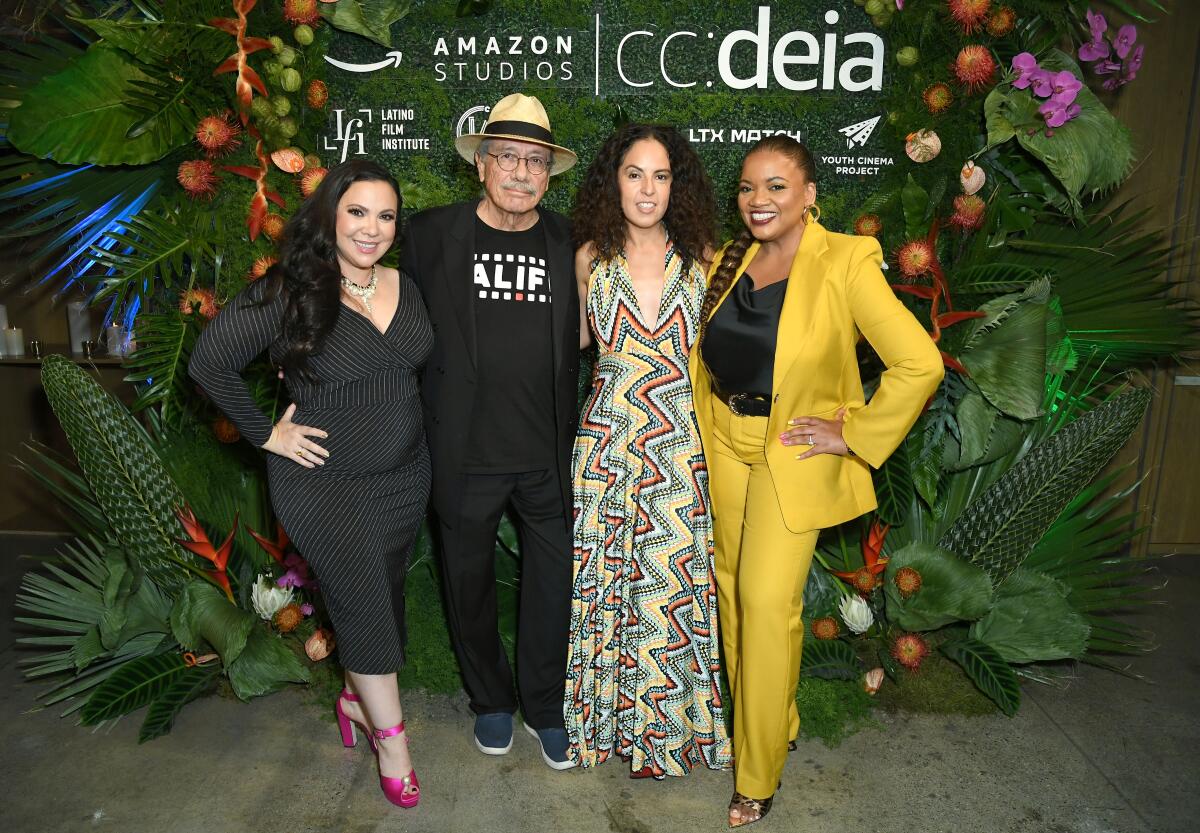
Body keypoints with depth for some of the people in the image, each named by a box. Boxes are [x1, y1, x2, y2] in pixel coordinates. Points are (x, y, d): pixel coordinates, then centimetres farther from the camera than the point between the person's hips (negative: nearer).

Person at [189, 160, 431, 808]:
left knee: (385, 594, 17)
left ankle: (357, 697, 42)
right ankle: (390, 734, 21)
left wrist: (403, 424, 6)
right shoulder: (289, 292, -15)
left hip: (405, 476, 6)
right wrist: (265, 433, -10)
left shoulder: (405, 288, 2)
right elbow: (209, 361, -11)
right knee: (363, 604, 1)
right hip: (325, 483, -5)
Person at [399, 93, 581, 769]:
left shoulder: (568, 241, 1)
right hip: (466, 453, -1)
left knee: (554, 582, 12)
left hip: (548, 453, 2)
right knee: (470, 583, 16)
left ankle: (545, 707, 37)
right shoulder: (433, 234, -5)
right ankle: (491, 699, 42)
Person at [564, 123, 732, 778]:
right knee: (603, 579, 10)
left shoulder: (701, 258, 0)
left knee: (675, 584, 7)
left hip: (682, 447, 0)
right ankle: (602, 718, 32)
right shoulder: (591, 257, 2)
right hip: (607, 443, 1)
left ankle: (666, 725, 30)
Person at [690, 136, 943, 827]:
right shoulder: (729, 260, 2)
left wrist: (852, 434, -14)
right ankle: (773, 722, 37)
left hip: (795, 455, -6)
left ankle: (759, 775, 14)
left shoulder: (846, 262, -16)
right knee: (734, 587, 14)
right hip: (725, 446, 6)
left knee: (767, 600, -6)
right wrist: (704, 422, 9)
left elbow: (920, 364, -20)